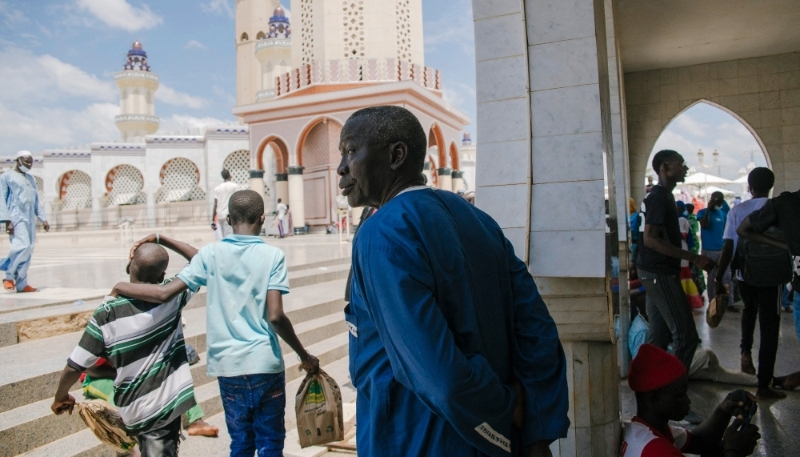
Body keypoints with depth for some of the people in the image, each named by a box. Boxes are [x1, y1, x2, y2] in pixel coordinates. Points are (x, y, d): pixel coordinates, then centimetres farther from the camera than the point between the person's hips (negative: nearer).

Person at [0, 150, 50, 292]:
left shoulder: (31, 179, 20)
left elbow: (36, 200, 22)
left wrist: (43, 219, 15)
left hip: (30, 219, 7)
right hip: (16, 217, -7)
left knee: (28, 250, 2)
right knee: (23, 245, -22)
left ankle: (21, 284, 6)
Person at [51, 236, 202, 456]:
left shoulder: (107, 313, -12)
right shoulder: (171, 296, -12)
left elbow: (75, 366, -7)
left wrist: (61, 397, 11)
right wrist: (161, 239, -1)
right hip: (170, 401, -2)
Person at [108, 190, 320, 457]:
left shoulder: (211, 254, -1)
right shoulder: (272, 256, -7)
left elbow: (165, 293, -5)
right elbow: (275, 316, -14)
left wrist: (121, 288, 13)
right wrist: (304, 357, -2)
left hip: (228, 364, 3)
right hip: (264, 363, -2)